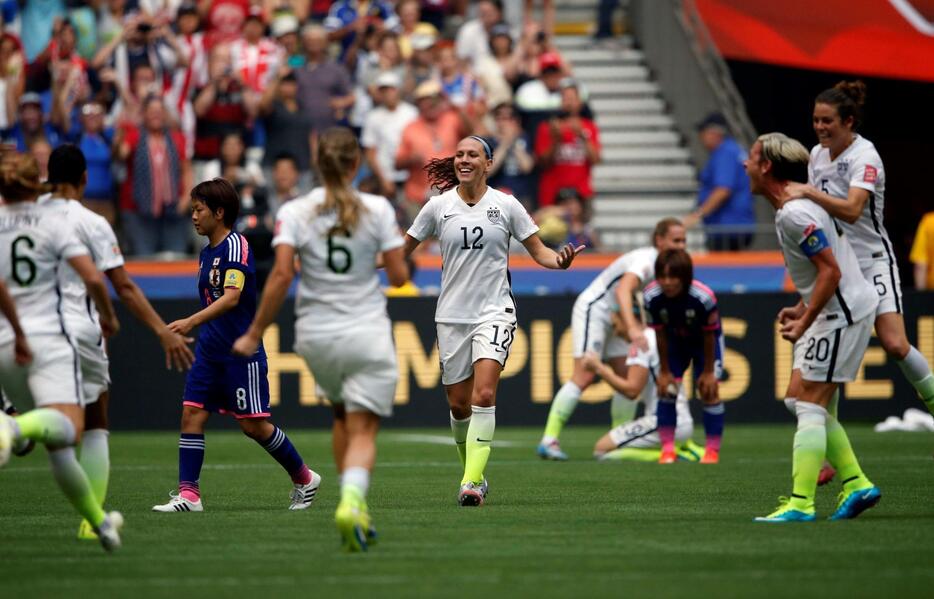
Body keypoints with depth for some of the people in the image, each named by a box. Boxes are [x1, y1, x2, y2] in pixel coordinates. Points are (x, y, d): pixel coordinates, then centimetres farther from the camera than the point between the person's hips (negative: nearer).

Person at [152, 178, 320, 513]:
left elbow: (232, 297, -27)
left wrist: (191, 322, -37)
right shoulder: (207, 252, 12)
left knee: (253, 425, -2)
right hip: (210, 352, 8)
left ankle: (304, 479, 16)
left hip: (241, 353, -8)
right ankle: (188, 494, -7)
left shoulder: (236, 245, -14)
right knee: (191, 414, -5)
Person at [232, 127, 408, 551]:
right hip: (367, 333, -2)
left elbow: (281, 275, -14)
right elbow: (398, 275, -3)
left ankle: (354, 505, 18)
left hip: (315, 336, 2)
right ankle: (353, 500, -29)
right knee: (362, 430, -2)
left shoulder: (294, 213, -5)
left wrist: (255, 334, -7)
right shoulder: (377, 209, -5)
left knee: (343, 415, 25)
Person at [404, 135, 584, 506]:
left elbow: (538, 250, 4)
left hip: (494, 312, -2)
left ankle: (471, 482, -22)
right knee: (459, 405, 5)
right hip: (451, 316, 2)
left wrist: (559, 260, -17)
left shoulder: (505, 205, -1)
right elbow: (404, 250, 10)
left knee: (484, 396, -19)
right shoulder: (438, 206, 2)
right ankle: (475, 474, 25)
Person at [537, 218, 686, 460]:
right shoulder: (645, 260, -25)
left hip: (615, 317, 10)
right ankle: (549, 439, -20)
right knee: (584, 375, -18)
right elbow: (623, 291, -43)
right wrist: (633, 329, -56)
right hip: (592, 310, -10)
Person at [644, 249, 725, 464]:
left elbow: (709, 335, -23)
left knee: (709, 389, -11)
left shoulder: (704, 298, -38)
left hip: (704, 341, -2)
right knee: (666, 388, -9)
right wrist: (664, 371, -11)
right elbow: (660, 334, -18)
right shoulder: (652, 297, -31)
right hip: (674, 340, 2)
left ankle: (712, 450, 0)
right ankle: (667, 449, -1)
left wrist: (708, 371, -15)